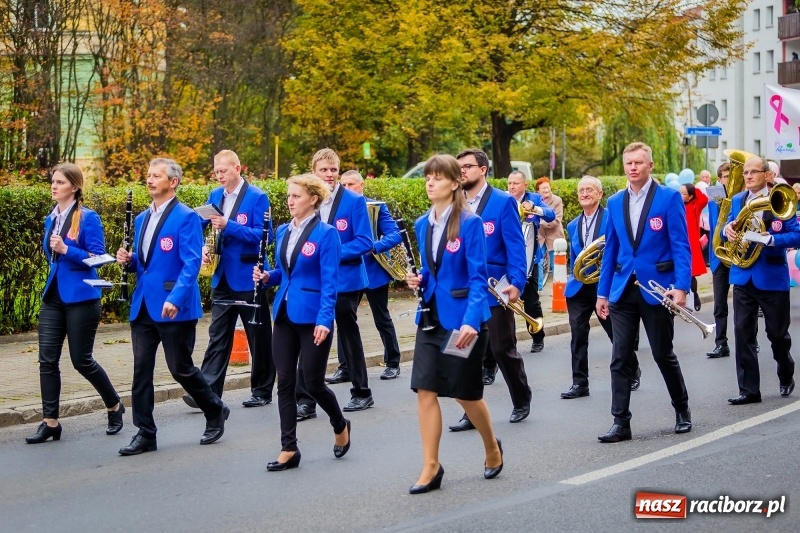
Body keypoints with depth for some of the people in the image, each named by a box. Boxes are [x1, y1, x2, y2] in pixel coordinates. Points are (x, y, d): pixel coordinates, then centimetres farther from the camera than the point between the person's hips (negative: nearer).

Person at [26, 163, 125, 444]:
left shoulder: (88, 218, -10)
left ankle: (114, 406, 25)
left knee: (81, 360, 2)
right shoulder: (51, 218, 10)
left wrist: (66, 250, -23)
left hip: (81, 297, -6)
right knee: (47, 359, -1)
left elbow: (97, 257, -14)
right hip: (53, 296, 6)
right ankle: (50, 422, 5)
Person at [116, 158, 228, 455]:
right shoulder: (142, 219, 15)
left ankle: (216, 412, 24)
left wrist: (175, 298, -27)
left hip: (175, 307, -7)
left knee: (180, 368, 1)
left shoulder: (186, 217, -9)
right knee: (141, 369, 3)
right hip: (143, 305, 7)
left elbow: (192, 263, -17)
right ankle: (145, 433, 10)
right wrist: (128, 261, -1)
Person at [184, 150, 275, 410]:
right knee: (217, 336, 1)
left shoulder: (257, 197, -9)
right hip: (222, 278, 5)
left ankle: (262, 391, 18)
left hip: (248, 278, -5)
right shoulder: (215, 196, 9)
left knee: (259, 337, 7)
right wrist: (203, 247, -5)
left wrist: (228, 226, -25)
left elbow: (264, 235, -17)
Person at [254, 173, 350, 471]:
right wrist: (267, 277, -2)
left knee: (312, 383, 1)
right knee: (285, 383, 4)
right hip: (285, 314, 6)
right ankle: (289, 449, 10)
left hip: (313, 317, -6)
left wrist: (324, 319, -22)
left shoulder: (325, 233, -10)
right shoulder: (283, 232, 9)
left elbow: (329, 280, -14)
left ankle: (340, 426, 29)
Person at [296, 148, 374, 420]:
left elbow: (364, 242, -12)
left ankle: (362, 394, 25)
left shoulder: (354, 201, -8)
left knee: (349, 334, 10)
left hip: (345, 280, -3)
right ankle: (305, 400, 3)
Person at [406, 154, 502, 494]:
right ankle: (431, 468, 4)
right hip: (431, 316, 6)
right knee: (425, 390, -3)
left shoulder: (469, 223, -12)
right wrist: (418, 280, -4)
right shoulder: (423, 224, 7)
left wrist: (471, 321, -26)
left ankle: (492, 447, 32)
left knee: (465, 392, 6)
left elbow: (478, 277, -16)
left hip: (463, 318, -6)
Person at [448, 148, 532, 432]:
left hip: (494, 290, -4)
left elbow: (515, 246, -9)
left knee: (503, 350, 5)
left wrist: (516, 283, -20)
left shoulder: (503, 202, -5)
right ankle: (472, 413, 10)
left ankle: (522, 401, 27)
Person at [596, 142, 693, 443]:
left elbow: (681, 246, -8)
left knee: (663, 354, 7)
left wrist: (681, 286, -18)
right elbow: (610, 249, 13)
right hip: (623, 290, 4)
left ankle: (682, 410, 28)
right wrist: (602, 292, 9)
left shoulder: (669, 198, -4)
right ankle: (621, 423, 3)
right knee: (620, 358, -1)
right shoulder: (615, 203, 9)